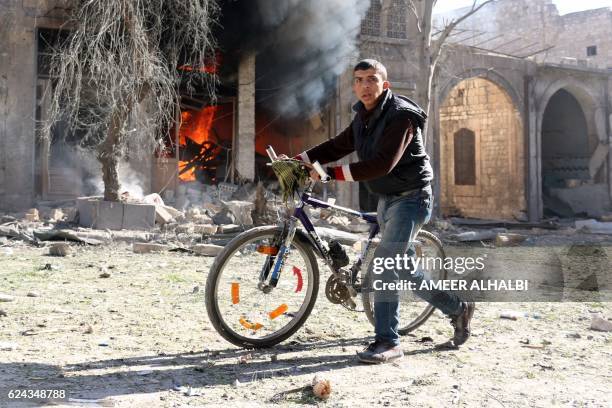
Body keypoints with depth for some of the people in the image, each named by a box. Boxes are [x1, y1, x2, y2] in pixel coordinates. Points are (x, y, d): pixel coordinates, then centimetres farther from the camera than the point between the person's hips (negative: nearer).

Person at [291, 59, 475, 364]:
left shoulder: (401, 115, -19)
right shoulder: (363, 118, 8)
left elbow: (382, 164, -28)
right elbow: (337, 146, 8)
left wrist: (333, 174, -31)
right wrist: (299, 161, -7)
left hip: (410, 199, -9)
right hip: (387, 200, 9)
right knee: (404, 269, 14)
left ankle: (387, 342, -10)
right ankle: (458, 308, 31)